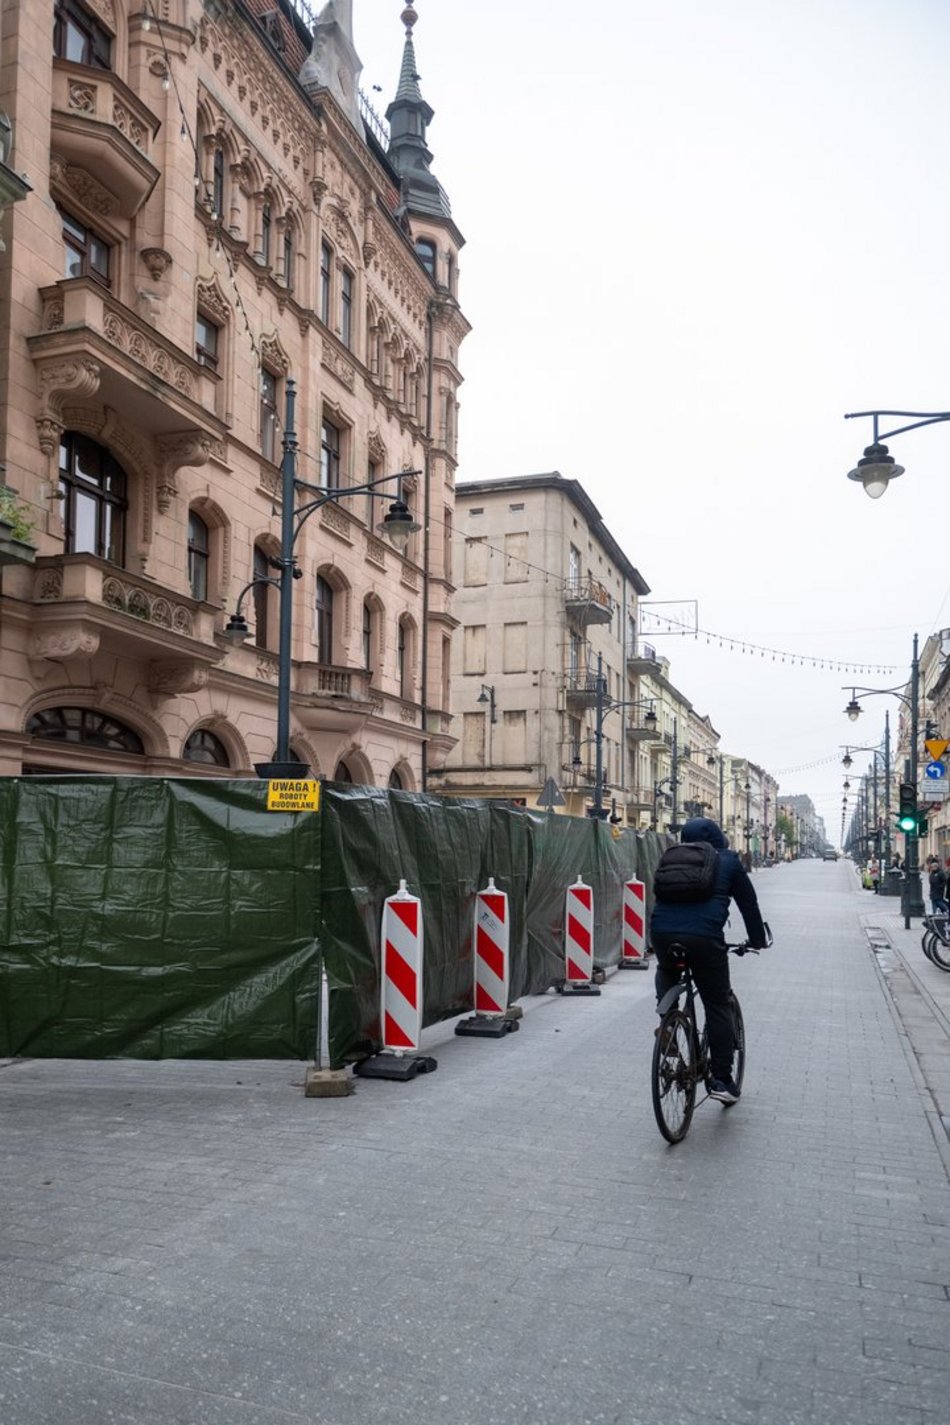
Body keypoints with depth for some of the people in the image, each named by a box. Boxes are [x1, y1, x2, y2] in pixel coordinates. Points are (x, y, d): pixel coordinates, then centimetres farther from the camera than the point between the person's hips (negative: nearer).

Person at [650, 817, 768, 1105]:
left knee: (666, 972, 36)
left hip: (662, 933, 3)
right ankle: (721, 1079, 11)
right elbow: (748, 903, 20)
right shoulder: (728, 862, 15)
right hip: (703, 937, -3)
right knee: (717, 1008, 10)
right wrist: (758, 940, 33)